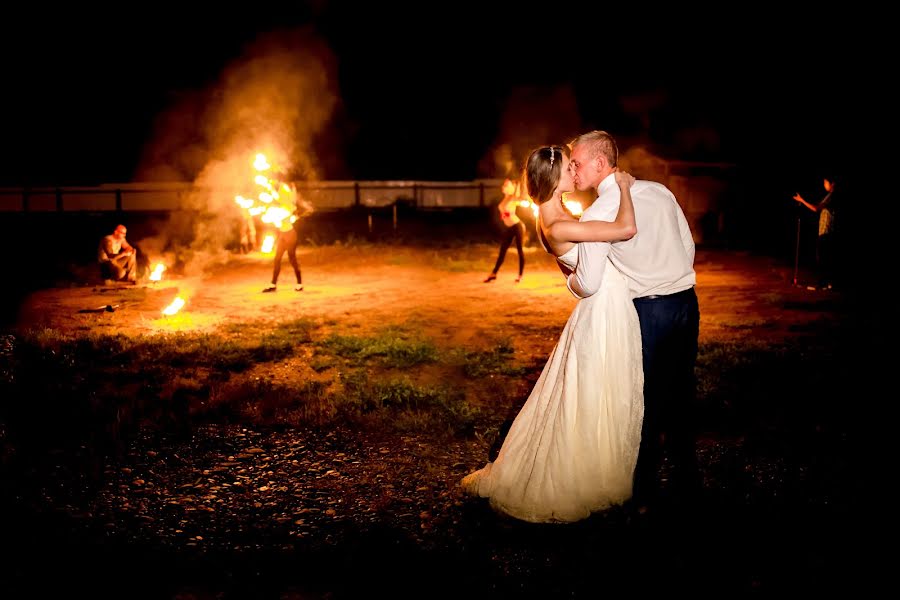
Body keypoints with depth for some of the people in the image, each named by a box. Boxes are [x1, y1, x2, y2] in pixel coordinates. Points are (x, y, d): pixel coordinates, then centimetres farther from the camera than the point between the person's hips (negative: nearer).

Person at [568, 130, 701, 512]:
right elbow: (689, 246, 13)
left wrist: (570, 280, 7)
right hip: (688, 302, 6)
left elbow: (589, 285, -15)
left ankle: (644, 492, 18)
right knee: (680, 395, 15)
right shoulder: (659, 191, 7)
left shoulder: (598, 212, -12)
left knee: (648, 400, 6)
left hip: (649, 310, -6)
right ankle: (686, 485, 26)